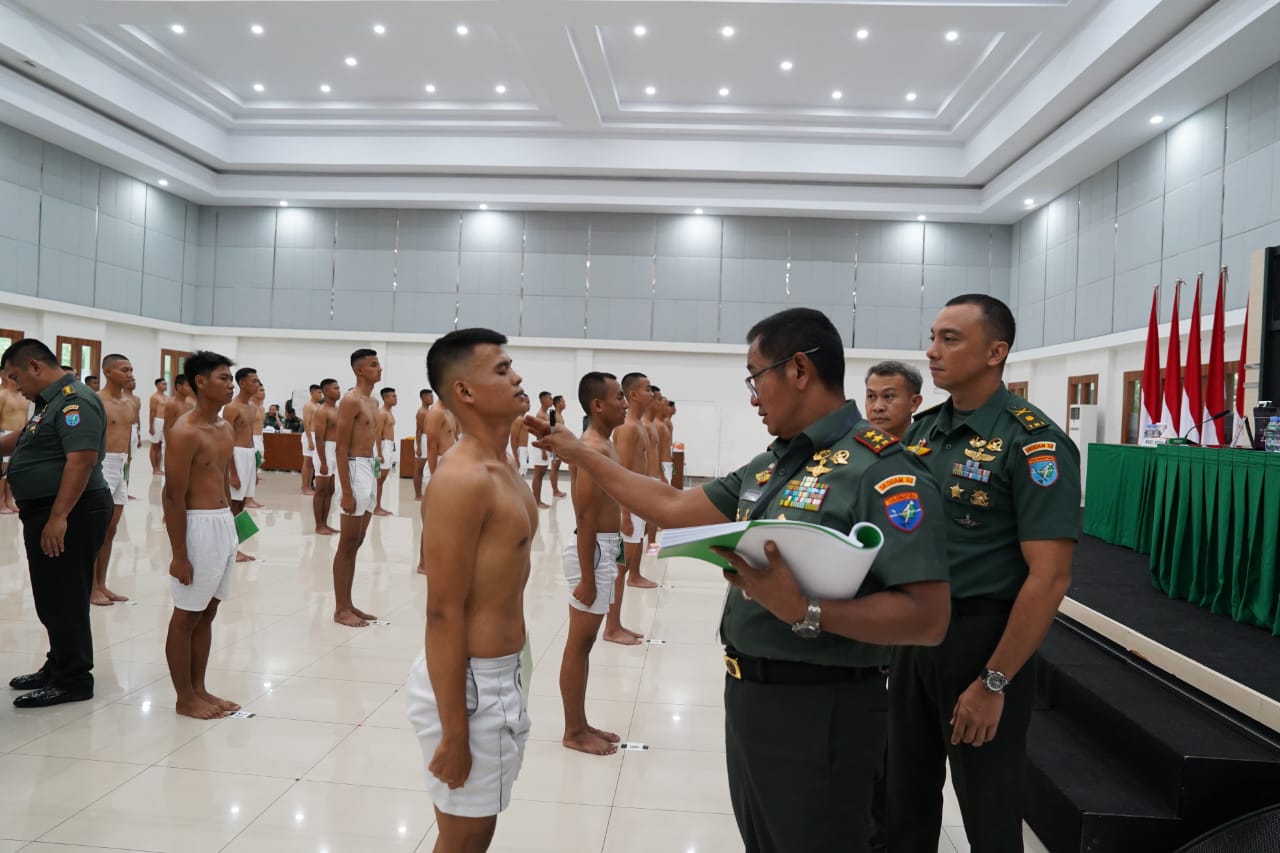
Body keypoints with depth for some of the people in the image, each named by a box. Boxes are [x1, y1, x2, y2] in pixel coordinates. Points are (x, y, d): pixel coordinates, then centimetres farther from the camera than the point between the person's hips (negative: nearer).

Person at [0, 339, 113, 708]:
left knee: (65, 600, -2)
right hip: (46, 513, 10)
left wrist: (59, 518, -29)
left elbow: (82, 460, -28)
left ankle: (73, 681, 8)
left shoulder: (74, 400, -18)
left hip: (68, 516, -10)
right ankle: (58, 667, 30)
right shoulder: (51, 401, 15)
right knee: (51, 599, 18)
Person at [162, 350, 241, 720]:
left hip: (225, 523, 8)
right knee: (186, 616, 4)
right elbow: (174, 497, -17)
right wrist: (179, 555, -18)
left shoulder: (226, 430, 10)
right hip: (197, 524, -8)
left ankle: (199, 689, 26)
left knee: (208, 613, 15)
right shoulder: (185, 433, -16)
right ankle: (184, 698, 15)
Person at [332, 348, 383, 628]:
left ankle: (347, 604, 21)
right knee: (347, 544, -3)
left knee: (357, 543, 13)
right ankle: (340, 609, 4)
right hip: (355, 469, -9)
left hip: (369, 469, 9)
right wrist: (346, 492, -21)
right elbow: (341, 448, -17)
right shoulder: (351, 401, -13)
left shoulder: (372, 402, 15)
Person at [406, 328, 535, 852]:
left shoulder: (502, 471, 8)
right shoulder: (462, 480, -22)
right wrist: (454, 732, -20)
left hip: (499, 675, 9)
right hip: (469, 683, -9)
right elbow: (443, 614, -23)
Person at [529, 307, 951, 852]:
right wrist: (579, 455, 14)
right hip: (749, 695, 8)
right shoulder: (772, 466, 9)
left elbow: (928, 617, -24)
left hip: (820, 710, -8)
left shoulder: (881, 470, -19)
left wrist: (805, 612, -34)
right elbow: (672, 508, 13)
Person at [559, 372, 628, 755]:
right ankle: (574, 732, 13)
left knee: (585, 641, 16)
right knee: (579, 643, 1)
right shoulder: (594, 449, -19)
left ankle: (580, 724, 27)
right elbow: (586, 518, -22)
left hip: (603, 548, 10)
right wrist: (587, 578, -22)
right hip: (594, 550, -10)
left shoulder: (603, 445, 13)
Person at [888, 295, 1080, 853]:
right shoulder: (923, 428, 5)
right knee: (907, 797, 20)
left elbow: (1049, 577, -19)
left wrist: (994, 682, -19)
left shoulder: (1032, 442, -15)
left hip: (981, 637, -6)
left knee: (987, 808, 12)